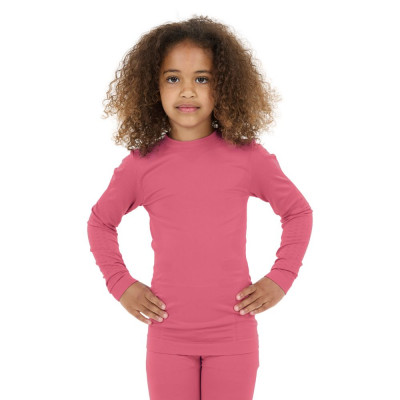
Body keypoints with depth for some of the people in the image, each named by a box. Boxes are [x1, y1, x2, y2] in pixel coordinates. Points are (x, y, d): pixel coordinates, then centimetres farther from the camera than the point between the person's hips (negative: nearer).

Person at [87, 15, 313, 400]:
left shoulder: (248, 157, -2)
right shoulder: (140, 165, -1)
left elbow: (299, 212, 10)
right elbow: (100, 222, 15)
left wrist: (280, 278, 2)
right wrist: (120, 283, 4)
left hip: (233, 337, 0)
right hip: (168, 336, 1)